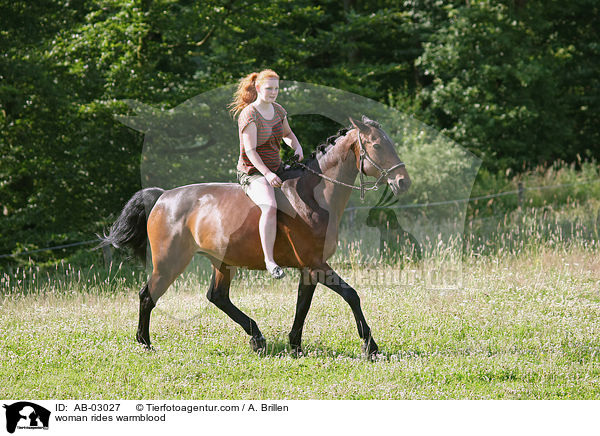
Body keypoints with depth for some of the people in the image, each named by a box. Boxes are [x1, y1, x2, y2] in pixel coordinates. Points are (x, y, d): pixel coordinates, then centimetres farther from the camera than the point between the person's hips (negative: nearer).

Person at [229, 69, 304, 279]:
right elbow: (250, 151, -21)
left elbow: (287, 133, 26)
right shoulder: (249, 115, -15)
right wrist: (267, 174, -32)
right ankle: (269, 260, -30)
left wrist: (297, 147, 3)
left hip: (276, 167, 8)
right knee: (270, 206, -34)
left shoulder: (278, 110, 8)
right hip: (252, 172, -8)